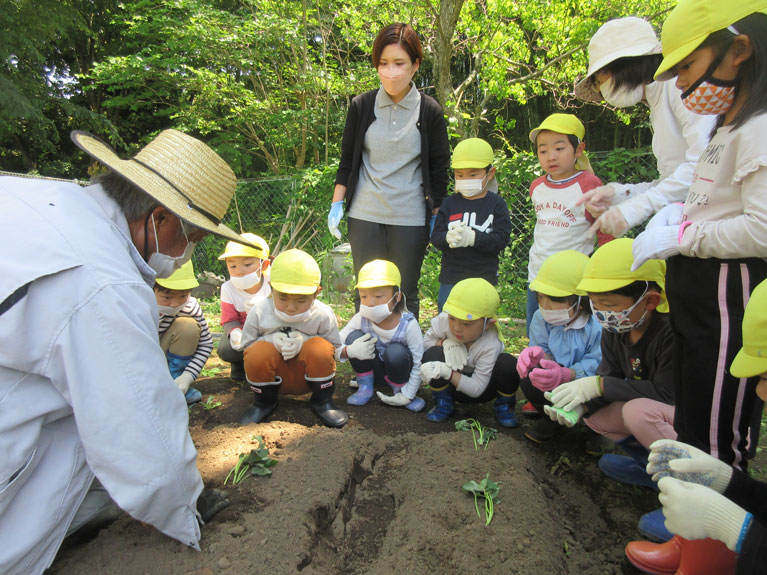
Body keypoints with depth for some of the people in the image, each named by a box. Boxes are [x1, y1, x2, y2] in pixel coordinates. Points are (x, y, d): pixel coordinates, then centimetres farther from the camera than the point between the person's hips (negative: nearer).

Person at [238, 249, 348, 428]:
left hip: (307, 374, -1)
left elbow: (334, 347, -8)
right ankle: (263, 402, 1)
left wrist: (304, 341, -26)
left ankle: (322, 402, -5)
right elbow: (246, 344, -2)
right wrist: (271, 340, -23)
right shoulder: (259, 311, -12)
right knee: (258, 352, -30)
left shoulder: (323, 314, -14)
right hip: (274, 376, 1)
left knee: (320, 349, -31)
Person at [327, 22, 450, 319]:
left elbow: (438, 169, 4)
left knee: (405, 295, 7)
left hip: (410, 219, -1)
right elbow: (347, 160, 9)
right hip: (365, 216, 2)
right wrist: (336, 205, 5)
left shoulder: (430, 111, -1)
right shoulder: (362, 106, 3)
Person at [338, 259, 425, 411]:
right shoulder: (361, 319, -18)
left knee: (396, 352, -35)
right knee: (354, 337, -21)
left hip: (398, 371, -2)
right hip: (375, 370, 3)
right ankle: (365, 387, -4)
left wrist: (407, 395, -21)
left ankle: (399, 390, -5)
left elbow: (419, 364, -20)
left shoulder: (408, 325, -25)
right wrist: (349, 351, -38)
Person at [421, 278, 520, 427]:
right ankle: (443, 403, -3)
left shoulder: (490, 346, -31)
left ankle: (504, 406, 1)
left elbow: (476, 389, -28)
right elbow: (426, 341, -8)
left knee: (508, 363, -31)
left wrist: (448, 372, -43)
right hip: (451, 386, 2)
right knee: (433, 354, -29)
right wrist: (445, 343, -30)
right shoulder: (444, 320, -24)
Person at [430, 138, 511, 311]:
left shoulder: (496, 204, -2)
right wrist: (448, 237, -24)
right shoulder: (449, 203, 3)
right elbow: (435, 237, -1)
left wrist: (472, 238, -25)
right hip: (450, 277, 2)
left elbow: (501, 239, -12)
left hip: (483, 277, -2)